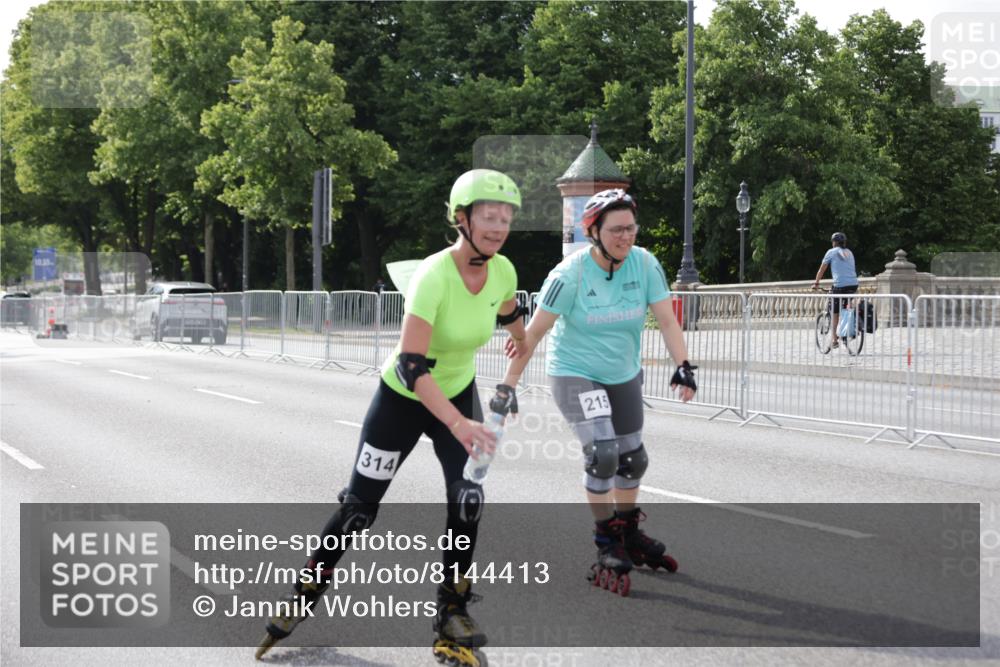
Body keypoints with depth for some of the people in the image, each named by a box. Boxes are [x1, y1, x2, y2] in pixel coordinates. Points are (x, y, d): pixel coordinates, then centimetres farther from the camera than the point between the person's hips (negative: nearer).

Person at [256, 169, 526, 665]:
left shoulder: (502, 271, -14)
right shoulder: (433, 276, -33)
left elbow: (512, 322, 11)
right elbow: (409, 365, -39)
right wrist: (459, 425, -46)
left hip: (459, 392, 4)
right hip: (402, 398, -4)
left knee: (467, 501, -10)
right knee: (359, 506, 3)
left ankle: (452, 612, 6)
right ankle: (304, 595, 24)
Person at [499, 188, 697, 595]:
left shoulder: (645, 264, -12)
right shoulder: (570, 274, -22)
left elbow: (666, 319, -12)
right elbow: (534, 332, -19)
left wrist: (683, 365, -26)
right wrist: (508, 385, -18)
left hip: (624, 376, 5)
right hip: (574, 374, -5)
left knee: (633, 460, 14)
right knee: (602, 454, -20)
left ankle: (629, 534, 37)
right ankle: (606, 545, -2)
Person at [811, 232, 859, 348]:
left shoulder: (832, 252, 7)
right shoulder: (849, 253, 22)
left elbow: (821, 270, 10)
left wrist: (816, 283, 21)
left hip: (840, 285, -5)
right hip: (854, 285, 5)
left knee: (835, 313, 3)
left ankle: (834, 340, -2)